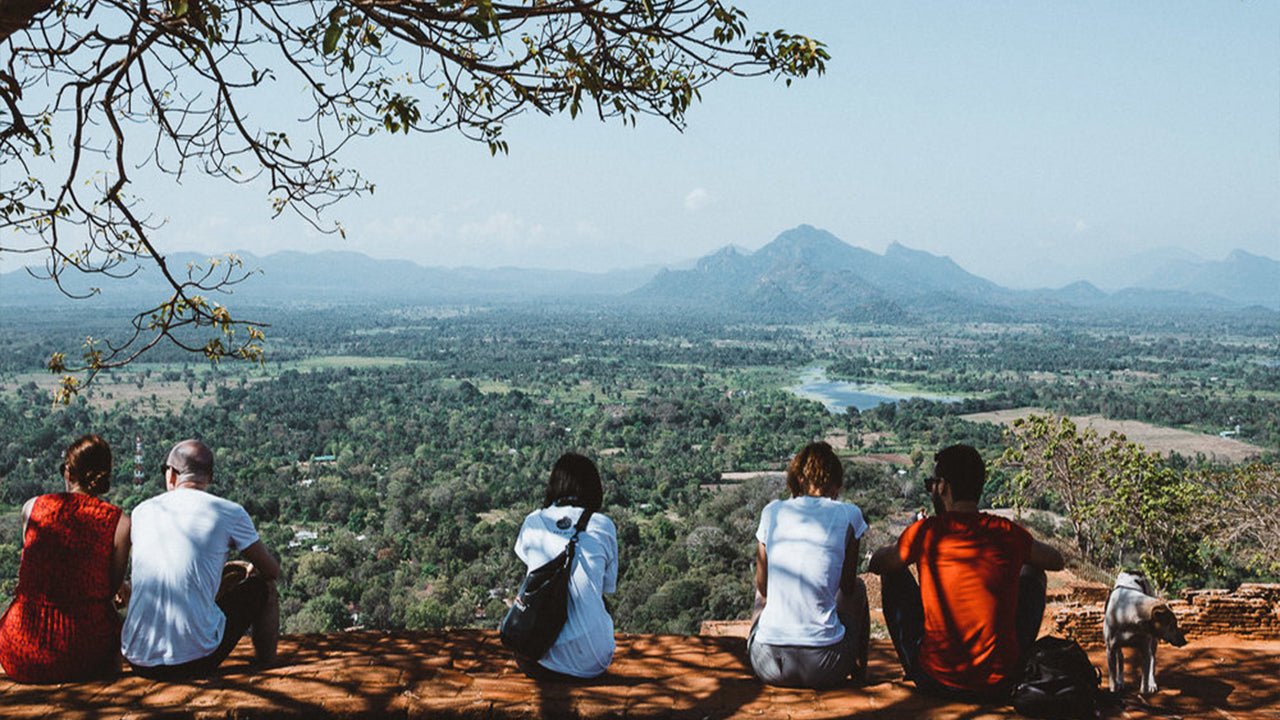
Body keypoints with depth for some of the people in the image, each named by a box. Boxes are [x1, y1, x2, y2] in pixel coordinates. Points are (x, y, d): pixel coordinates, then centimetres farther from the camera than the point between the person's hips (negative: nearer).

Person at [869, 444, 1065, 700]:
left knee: (893, 573, 18)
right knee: (1033, 574, 23)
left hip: (934, 682, -1)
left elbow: (875, 564, 9)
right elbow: (1057, 560, 17)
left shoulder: (925, 532, -10)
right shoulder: (1008, 533, -4)